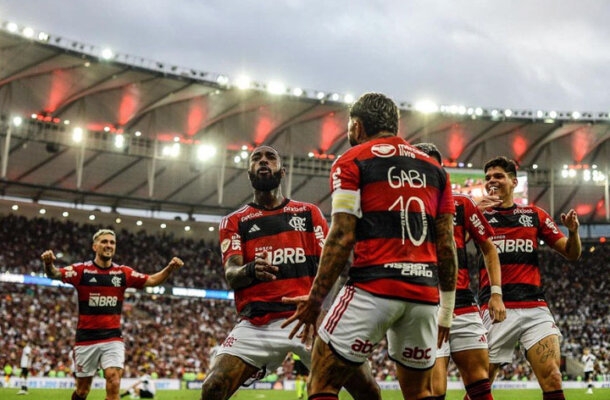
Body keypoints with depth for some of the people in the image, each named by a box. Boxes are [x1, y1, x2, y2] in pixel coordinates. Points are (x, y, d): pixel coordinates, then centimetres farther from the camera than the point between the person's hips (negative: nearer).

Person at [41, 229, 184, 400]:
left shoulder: (123, 272, 4)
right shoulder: (81, 270, -4)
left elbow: (152, 280, 4)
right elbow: (55, 274, -17)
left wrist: (170, 268, -14)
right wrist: (48, 264, -40)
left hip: (113, 338, 1)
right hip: (86, 339, -1)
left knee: (114, 383, -15)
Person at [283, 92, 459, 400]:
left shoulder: (351, 161, 4)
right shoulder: (435, 169, 18)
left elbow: (342, 237, -6)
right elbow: (446, 245, 14)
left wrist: (315, 299, -3)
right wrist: (446, 308, 19)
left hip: (374, 288, -5)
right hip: (424, 293, 5)